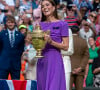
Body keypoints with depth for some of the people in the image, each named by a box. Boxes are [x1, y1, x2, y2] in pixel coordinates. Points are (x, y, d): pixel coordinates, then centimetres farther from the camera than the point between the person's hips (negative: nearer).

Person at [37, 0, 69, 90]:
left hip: (55, 60, -5)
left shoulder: (62, 24, 0)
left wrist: (51, 42, -16)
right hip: (41, 61, 5)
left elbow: (66, 46, -4)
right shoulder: (40, 24, 13)